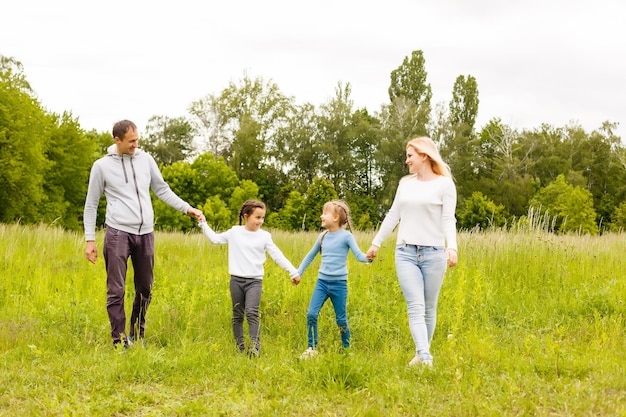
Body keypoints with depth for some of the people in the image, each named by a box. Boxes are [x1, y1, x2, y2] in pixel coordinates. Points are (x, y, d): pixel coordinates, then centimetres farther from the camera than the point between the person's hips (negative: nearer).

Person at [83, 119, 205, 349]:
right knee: (116, 291, -5)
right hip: (118, 232, -4)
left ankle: (137, 336, 25)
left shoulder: (146, 160, 8)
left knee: (145, 289, 10)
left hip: (145, 233, 4)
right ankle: (119, 341, 1)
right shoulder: (102, 166, 0)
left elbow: (162, 190, 16)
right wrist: (90, 240, 1)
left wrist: (187, 208, 5)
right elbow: (91, 205, 6)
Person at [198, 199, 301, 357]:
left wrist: (293, 272, -4)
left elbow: (277, 256, 0)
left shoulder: (264, 236, 0)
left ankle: (255, 347, -21)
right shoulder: (234, 232, 4)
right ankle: (239, 347, 16)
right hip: (236, 280, 2)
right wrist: (203, 224, 12)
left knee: (252, 313, -17)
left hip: (255, 281, -2)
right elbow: (215, 238, 16)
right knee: (238, 315, 7)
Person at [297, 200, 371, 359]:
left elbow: (358, 255, -14)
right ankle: (312, 348, 3)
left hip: (339, 283, -4)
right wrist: (298, 273, 23)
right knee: (311, 314, -9)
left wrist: (368, 257, -36)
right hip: (322, 282, 4)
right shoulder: (323, 236, 8)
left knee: (341, 319, 3)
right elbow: (310, 256, 21)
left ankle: (346, 348, 24)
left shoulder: (346, 236, -6)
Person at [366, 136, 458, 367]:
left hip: (433, 253, -3)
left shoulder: (444, 184, -1)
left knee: (429, 308, 6)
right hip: (406, 253, 3)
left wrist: (452, 247, -24)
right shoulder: (405, 183, 11)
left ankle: (422, 353, 19)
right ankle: (425, 358, -18)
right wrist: (376, 243, 21)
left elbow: (448, 220, -8)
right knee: (416, 307, -10)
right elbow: (393, 216, 19)